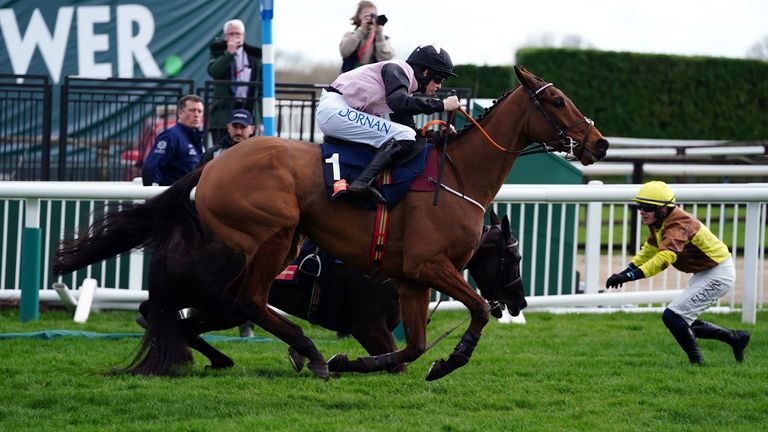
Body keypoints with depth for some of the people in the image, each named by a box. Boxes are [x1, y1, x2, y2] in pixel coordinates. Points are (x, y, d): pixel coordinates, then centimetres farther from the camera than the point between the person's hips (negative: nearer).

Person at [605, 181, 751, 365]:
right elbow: (650, 249, 17)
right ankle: (735, 338, 28)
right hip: (703, 273, 10)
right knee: (684, 322, 15)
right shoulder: (660, 221, 0)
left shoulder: (678, 225, -30)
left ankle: (697, 363, -4)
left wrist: (629, 276, -52)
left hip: (717, 276, -10)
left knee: (673, 316, -16)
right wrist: (626, 271, 7)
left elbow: (664, 259, -45)